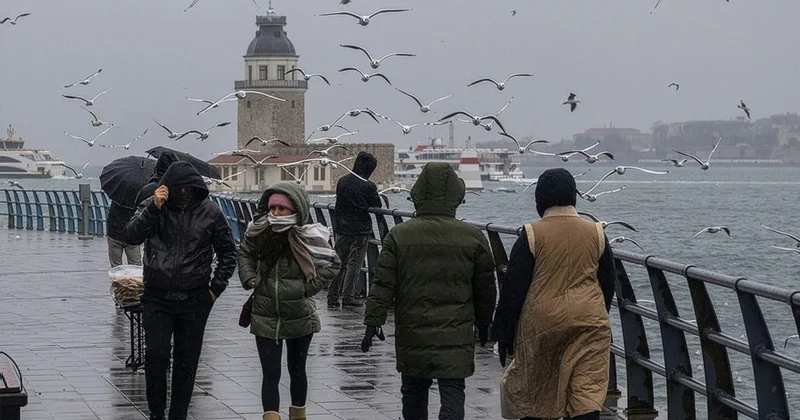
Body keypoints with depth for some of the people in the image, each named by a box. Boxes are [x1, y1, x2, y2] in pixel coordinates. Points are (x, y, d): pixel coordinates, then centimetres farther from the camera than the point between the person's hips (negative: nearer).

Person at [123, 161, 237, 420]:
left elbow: (227, 253, 10)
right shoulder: (152, 207, 0)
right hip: (157, 299, -1)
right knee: (156, 356, -12)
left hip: (194, 301, 1)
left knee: (187, 362, 5)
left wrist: (216, 288, 3)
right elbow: (131, 237, -14)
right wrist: (154, 208, -24)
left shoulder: (210, 212, 1)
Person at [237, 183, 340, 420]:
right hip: (265, 318, 1)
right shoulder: (260, 233, -6)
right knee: (270, 374, -3)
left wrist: (308, 287, -14)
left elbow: (331, 264, -6)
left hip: (299, 318, -1)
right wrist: (248, 278, -1)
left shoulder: (307, 237, -14)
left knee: (296, 369, 19)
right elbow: (245, 253, 14)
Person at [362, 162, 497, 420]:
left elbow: (383, 285, -4)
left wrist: (373, 322, 1)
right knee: (452, 394, -2)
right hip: (456, 336, -1)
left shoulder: (399, 235, -2)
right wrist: (483, 324, 20)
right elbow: (486, 288, 7)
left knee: (414, 392, 17)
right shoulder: (473, 237, -2)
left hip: (412, 335, 1)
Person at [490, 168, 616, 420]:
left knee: (531, 388, 15)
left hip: (541, 321, -2)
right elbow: (608, 285, 13)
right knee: (588, 393, -2)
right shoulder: (596, 234, 4)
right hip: (589, 323, 2)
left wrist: (503, 334, 3)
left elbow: (513, 288, -4)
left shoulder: (531, 236, -6)